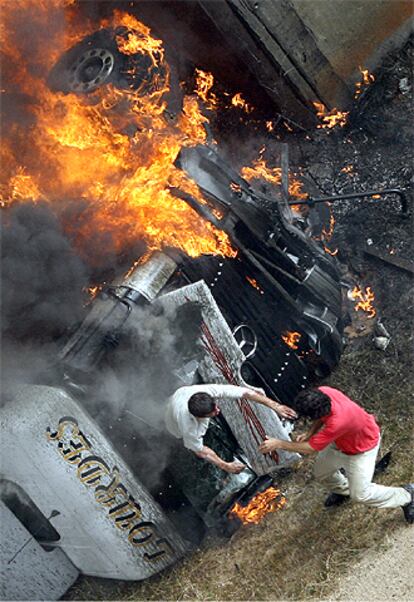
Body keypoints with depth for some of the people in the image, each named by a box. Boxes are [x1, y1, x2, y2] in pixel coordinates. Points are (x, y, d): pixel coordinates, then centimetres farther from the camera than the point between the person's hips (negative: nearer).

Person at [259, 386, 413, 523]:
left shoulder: (337, 423, -47)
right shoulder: (321, 392, -28)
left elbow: (311, 448, -33)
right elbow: (320, 416, -2)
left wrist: (278, 444, -26)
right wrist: (309, 434, -16)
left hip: (362, 447, -7)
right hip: (341, 441, 7)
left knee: (360, 494, -3)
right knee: (320, 472, 15)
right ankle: (343, 490, 47)